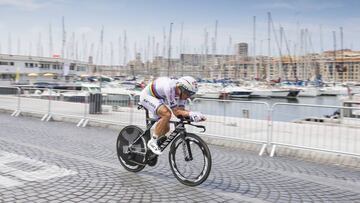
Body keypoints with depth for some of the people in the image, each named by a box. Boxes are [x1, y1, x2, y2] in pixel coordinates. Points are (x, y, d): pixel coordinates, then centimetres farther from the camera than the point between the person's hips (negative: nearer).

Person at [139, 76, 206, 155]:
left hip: (158, 98, 8)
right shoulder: (170, 88, -37)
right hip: (147, 96, -8)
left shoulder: (182, 91, -15)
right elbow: (176, 112, -33)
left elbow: (181, 110, -12)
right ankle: (152, 142, -18)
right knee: (167, 114, -31)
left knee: (166, 128, 3)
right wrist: (191, 113, -43)